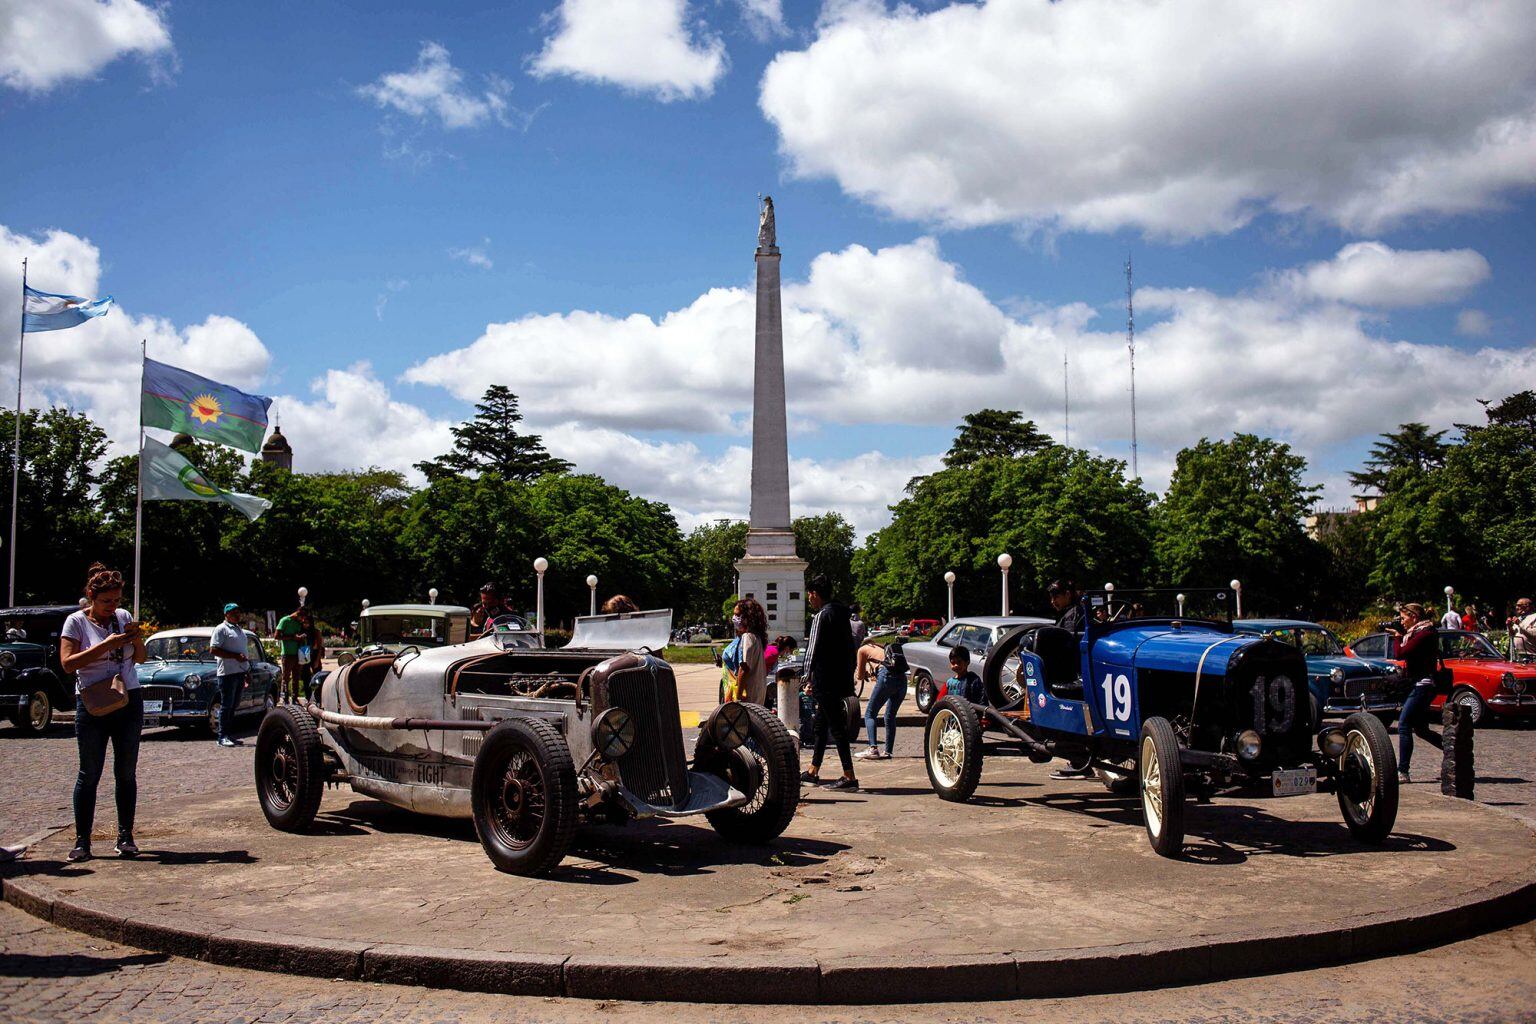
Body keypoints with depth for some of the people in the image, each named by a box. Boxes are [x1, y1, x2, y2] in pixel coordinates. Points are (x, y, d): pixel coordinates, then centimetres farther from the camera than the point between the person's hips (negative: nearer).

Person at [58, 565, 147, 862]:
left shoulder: (123, 617, 7)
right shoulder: (76, 622, -3)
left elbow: (141, 658, 12)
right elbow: (68, 663, -14)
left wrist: (137, 639, -9)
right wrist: (107, 644, -21)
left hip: (129, 702, 3)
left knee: (126, 772, 5)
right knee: (89, 774, 0)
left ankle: (125, 837, 12)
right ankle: (82, 841, 7)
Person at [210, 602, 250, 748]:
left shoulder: (240, 630, 19)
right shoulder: (221, 629, -6)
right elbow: (214, 650, -14)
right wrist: (236, 656, -19)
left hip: (240, 672, 8)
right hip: (228, 672, -8)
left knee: (234, 706, 11)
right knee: (226, 706, -6)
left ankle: (230, 735, 16)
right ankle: (222, 737, -3)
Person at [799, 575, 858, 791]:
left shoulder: (823, 616, -15)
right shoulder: (841, 613, 14)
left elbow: (814, 649, -15)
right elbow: (849, 645, 18)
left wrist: (808, 677, -8)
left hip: (826, 681, -10)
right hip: (841, 679, 10)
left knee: (836, 728, -8)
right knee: (820, 725, 18)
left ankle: (849, 777, -8)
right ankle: (813, 771, 26)